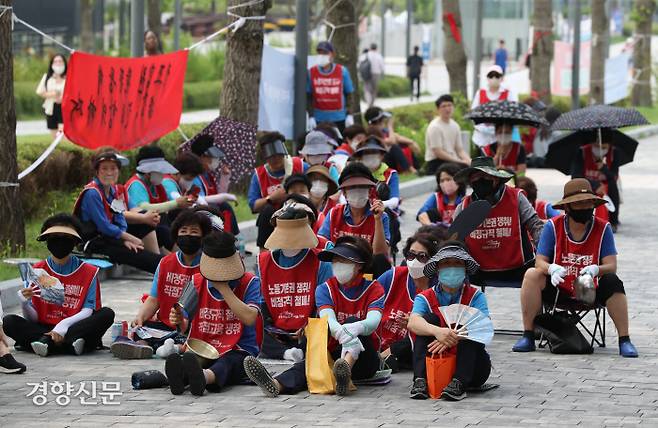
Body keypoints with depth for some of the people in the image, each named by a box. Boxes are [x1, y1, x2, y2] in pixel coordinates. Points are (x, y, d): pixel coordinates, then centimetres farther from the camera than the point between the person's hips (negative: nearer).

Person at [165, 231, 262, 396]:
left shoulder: (249, 283, 1)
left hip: (237, 352, -3)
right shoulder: (196, 282, 11)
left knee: (228, 362, -39)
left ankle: (204, 377, -72)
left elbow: (249, 318, -16)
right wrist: (180, 321, -14)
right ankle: (180, 376, -69)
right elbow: (186, 325, 12)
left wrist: (223, 287, -13)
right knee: (188, 358, -34)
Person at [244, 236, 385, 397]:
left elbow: (373, 321, -18)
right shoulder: (324, 289, 5)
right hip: (335, 352, 2)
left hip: (365, 358, -1)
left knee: (352, 322, -29)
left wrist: (355, 328, -43)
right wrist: (342, 334, -40)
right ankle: (277, 384, -61)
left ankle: (345, 369, -58)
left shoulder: (373, 289, 2)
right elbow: (328, 319, -15)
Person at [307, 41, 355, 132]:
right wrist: (311, 117, -2)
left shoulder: (342, 71, -1)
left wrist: (349, 115, -3)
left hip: (339, 118, 0)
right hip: (319, 119, 0)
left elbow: (349, 94, 4)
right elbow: (309, 97, 4)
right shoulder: (311, 72, 0)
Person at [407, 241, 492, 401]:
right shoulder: (425, 298, 2)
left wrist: (453, 337, -38)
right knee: (429, 318, -16)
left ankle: (459, 383, -34)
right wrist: (437, 331, -43)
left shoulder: (475, 296, 1)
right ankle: (420, 380, -28)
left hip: (471, 366, -1)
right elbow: (413, 323, -20)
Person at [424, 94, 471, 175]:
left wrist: (468, 160, -9)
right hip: (436, 164, -7)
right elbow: (438, 152, -15)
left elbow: (459, 149, 13)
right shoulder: (434, 127, -10)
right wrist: (460, 161, -17)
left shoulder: (455, 126, 12)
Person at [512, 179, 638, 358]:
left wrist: (595, 270, -37)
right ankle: (528, 337, -18)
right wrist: (552, 269, -36)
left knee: (613, 282, -28)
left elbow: (611, 266, -13)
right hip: (557, 289, 0)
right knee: (532, 275, -25)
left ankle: (624, 341, -20)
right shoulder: (553, 226, -8)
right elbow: (540, 262, -11)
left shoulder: (603, 228, -7)